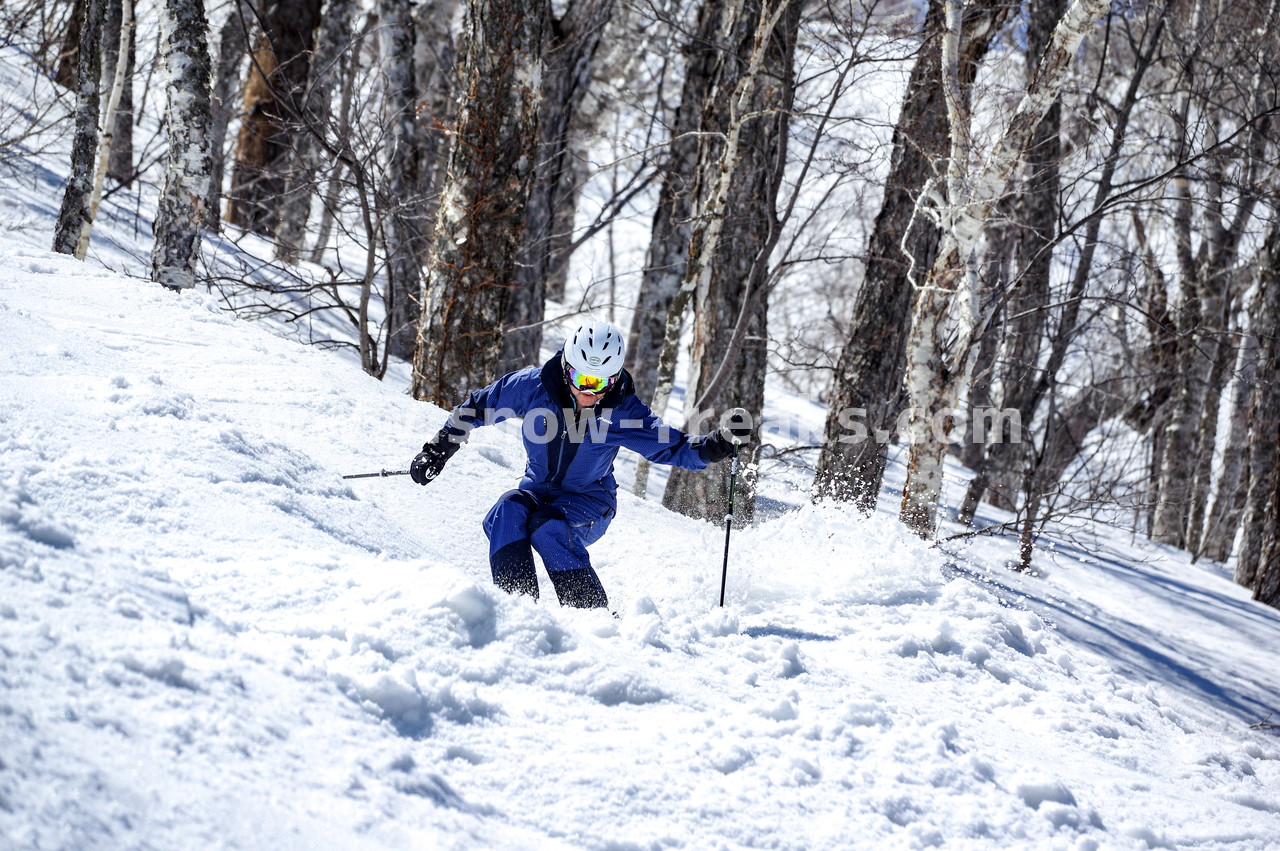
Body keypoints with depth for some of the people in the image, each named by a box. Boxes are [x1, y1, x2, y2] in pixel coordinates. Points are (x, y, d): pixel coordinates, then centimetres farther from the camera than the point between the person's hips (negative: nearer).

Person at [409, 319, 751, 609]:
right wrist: (438, 451, 5)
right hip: (537, 490, 3)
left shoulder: (623, 411, -17)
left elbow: (675, 449, -14)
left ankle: (592, 612, -30)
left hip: (589, 502, -2)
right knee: (506, 514, -30)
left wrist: (720, 442, -32)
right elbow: (476, 407, 1)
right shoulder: (534, 386, -14)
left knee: (550, 528, -33)